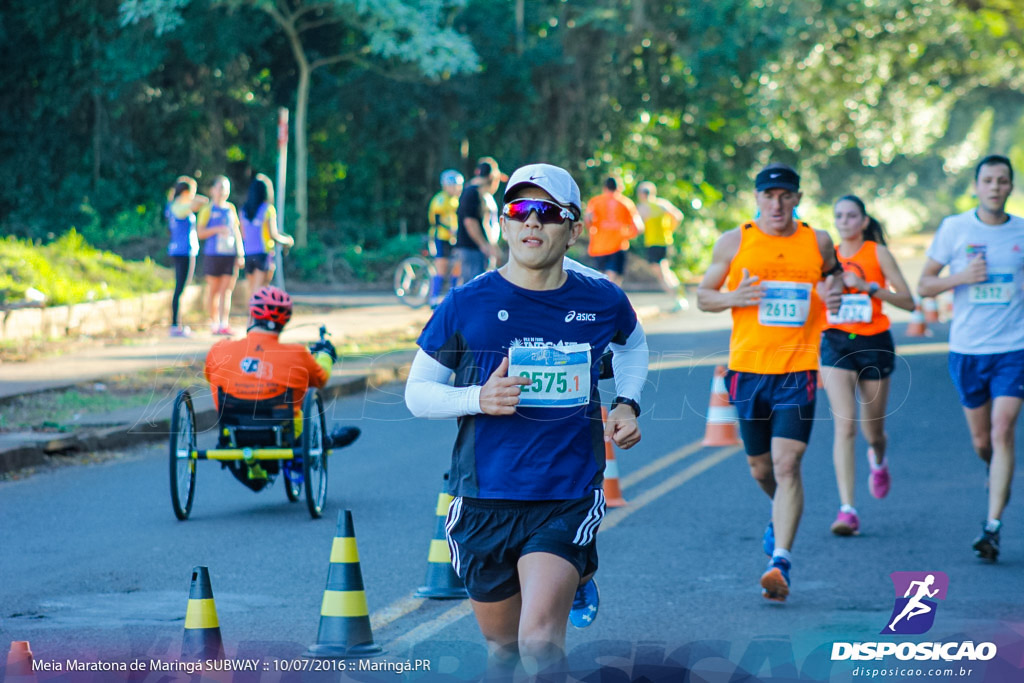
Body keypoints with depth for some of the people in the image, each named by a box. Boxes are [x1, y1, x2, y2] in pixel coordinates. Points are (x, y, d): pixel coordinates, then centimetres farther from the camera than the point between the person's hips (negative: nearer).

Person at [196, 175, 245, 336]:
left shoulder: (231, 208, 14)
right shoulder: (208, 209, 2)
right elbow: (200, 232, -3)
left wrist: (240, 254, 12)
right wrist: (217, 229, -17)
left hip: (230, 255, 3)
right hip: (213, 255, -3)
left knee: (226, 291, -4)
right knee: (213, 290, 3)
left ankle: (224, 324, -9)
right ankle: (214, 323, 12)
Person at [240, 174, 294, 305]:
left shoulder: (244, 209, 7)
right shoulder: (268, 209, -9)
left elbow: (244, 235, 12)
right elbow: (273, 235, -12)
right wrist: (288, 241, 7)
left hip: (248, 254, 5)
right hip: (264, 253, -5)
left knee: (250, 291, 11)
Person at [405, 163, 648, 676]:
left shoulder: (602, 303, 2)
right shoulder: (467, 305, -4)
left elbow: (632, 344, 25)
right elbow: (417, 392, 3)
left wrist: (627, 403, 8)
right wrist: (478, 399, -15)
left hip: (568, 499, -1)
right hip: (485, 500, 1)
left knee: (539, 644, -22)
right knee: (503, 649, 17)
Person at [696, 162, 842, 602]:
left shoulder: (818, 243, 5)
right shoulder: (734, 243, 3)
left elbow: (834, 274, 23)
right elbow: (703, 296, 10)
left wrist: (835, 294, -1)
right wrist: (734, 297, -12)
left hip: (798, 371, -2)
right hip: (748, 367, 2)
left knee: (786, 464, -14)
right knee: (760, 467, 14)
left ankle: (780, 561, -17)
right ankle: (781, 511, 48)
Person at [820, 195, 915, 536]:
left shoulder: (878, 253, -2)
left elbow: (908, 301, -7)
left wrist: (868, 288, -17)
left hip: (874, 342, -1)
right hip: (836, 343, 1)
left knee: (873, 430, 12)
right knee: (844, 424, -16)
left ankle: (878, 459, 52)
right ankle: (847, 510, -21)